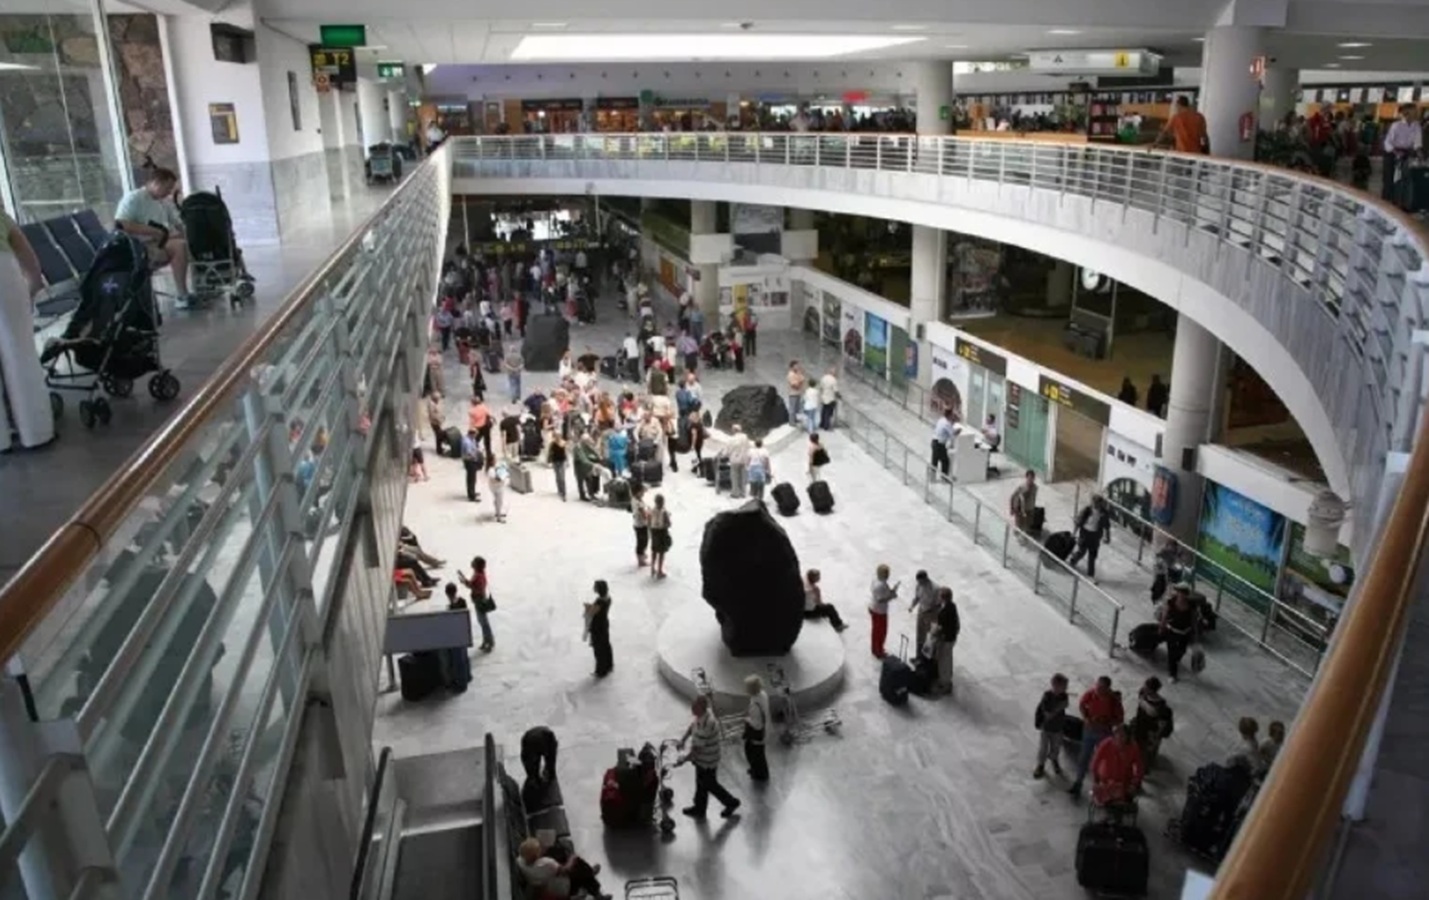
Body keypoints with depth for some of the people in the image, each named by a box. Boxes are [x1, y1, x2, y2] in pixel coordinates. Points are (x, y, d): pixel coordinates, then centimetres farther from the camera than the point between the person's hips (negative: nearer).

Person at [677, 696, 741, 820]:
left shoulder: (705, 726, -38)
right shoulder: (706, 712, -10)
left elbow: (697, 749, -30)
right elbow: (692, 725, 8)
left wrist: (684, 759, -18)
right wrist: (683, 739, 0)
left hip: (707, 761, -9)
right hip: (703, 758, 9)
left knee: (710, 785, 14)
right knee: (701, 784, 23)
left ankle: (731, 802, 34)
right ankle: (699, 809, 41)